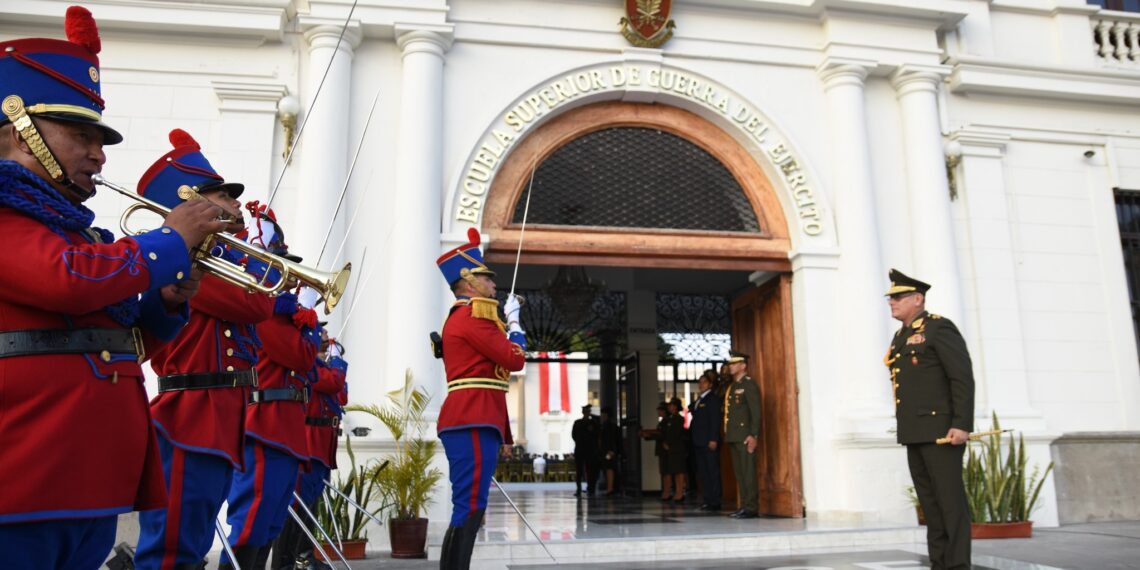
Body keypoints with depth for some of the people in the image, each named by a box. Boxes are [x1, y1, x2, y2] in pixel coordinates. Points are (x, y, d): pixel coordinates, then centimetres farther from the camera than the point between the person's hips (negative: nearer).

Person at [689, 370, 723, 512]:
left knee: (713, 471, -4)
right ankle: (707, 500, 14)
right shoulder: (697, 401, 18)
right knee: (702, 472, 9)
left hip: (709, 442, -8)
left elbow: (716, 420, -13)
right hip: (699, 442, 8)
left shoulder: (713, 399, -5)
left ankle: (715, 501, -2)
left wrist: (713, 439, -19)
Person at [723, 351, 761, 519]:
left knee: (748, 472, -7)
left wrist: (753, 435, -19)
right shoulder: (731, 387, 19)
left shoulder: (749, 385, -6)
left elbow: (756, 412, -12)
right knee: (739, 473, 9)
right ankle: (745, 506, 13)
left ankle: (752, 508, -5)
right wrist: (727, 435, 11)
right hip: (733, 436, 8)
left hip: (745, 437, -8)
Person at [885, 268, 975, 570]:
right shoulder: (902, 336, 17)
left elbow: (963, 378, -15)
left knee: (950, 497, -6)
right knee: (929, 499, 11)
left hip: (941, 428, -9)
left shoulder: (939, 328, -8)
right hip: (914, 431, 9)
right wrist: (907, 427, 14)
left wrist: (962, 425, -22)